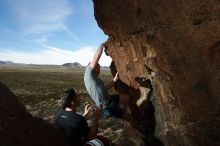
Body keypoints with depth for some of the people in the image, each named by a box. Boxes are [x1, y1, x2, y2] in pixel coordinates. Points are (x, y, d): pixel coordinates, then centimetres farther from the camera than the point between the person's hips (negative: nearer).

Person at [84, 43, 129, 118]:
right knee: (127, 97, 3)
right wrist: (102, 44, 3)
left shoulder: (94, 79, 21)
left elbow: (104, 88, 18)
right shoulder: (88, 72, -6)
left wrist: (114, 80, 14)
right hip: (105, 101, -9)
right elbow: (97, 55, -12)